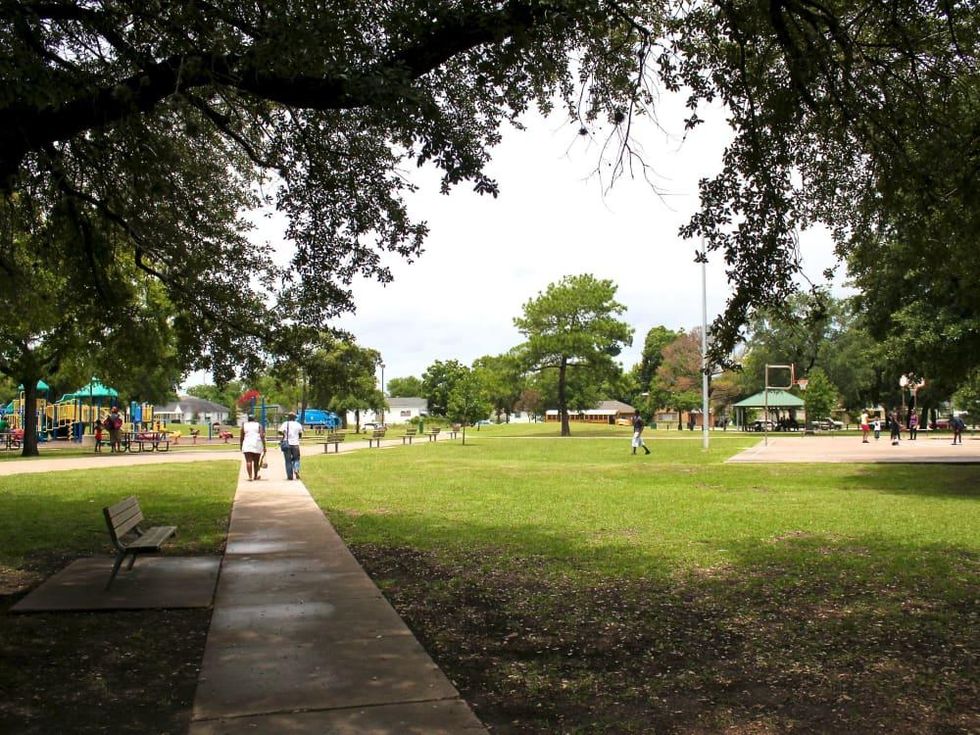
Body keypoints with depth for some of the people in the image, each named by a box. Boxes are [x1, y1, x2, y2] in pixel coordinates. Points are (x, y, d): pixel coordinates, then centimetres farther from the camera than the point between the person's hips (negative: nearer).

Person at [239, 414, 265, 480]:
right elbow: (262, 436, -4)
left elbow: (241, 437, 7)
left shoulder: (244, 425, 7)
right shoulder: (259, 425, 6)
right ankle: (255, 476, 24)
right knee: (256, 461, 13)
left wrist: (240, 445, 21)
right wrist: (264, 446, -4)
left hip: (247, 445, -1)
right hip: (257, 445, 1)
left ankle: (250, 477, -16)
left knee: (248, 461, -5)